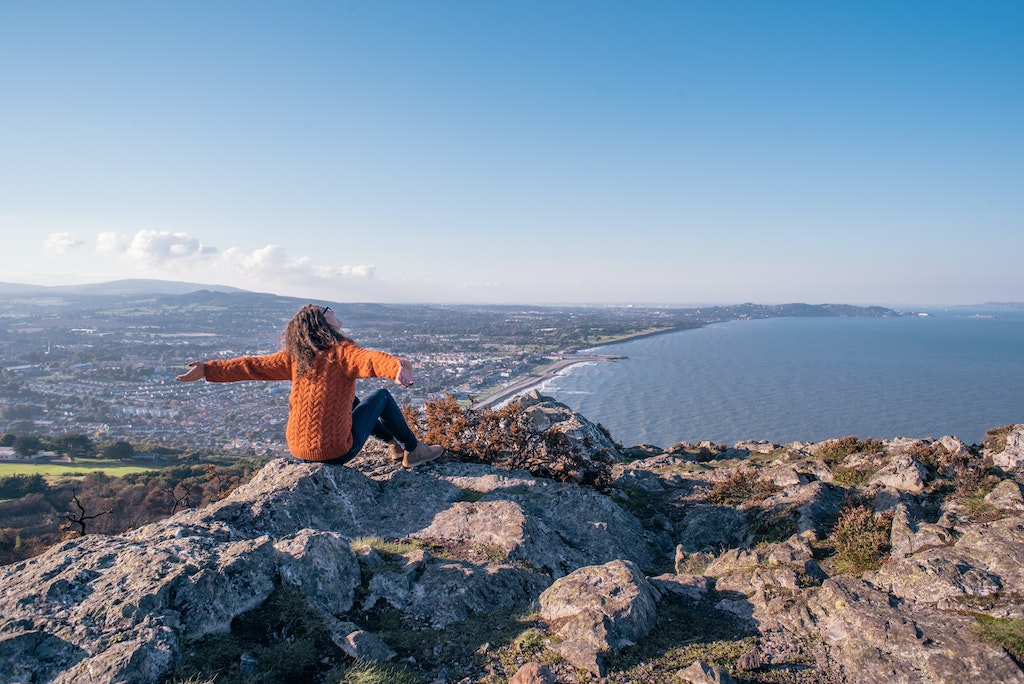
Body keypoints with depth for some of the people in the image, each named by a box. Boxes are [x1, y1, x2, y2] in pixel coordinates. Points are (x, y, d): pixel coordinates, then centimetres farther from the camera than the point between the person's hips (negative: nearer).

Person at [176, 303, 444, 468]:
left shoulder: (295, 356, 3)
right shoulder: (340, 351, -14)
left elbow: (254, 366, 6)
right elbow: (370, 359, -34)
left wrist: (208, 369, 15)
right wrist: (397, 365, -54)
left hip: (298, 449, 6)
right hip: (336, 452, -6)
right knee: (382, 396, 11)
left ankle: (394, 441, 38)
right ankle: (413, 450, 21)